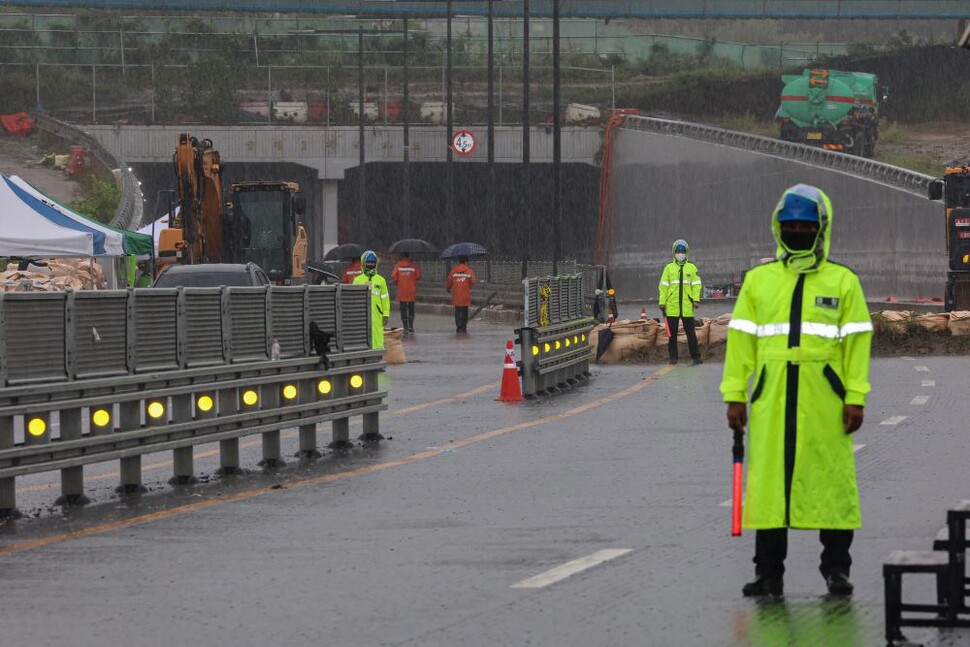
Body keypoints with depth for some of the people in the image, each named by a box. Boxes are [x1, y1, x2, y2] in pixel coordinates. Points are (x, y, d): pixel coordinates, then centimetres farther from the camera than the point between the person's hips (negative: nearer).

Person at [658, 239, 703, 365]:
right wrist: (662, 302, 0)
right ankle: (673, 357, 10)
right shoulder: (669, 268, 9)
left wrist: (696, 299, -6)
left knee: (691, 333, 0)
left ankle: (695, 356, 3)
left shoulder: (692, 268, 8)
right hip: (672, 306, 1)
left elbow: (696, 285, 6)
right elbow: (663, 286, 7)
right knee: (672, 333, 3)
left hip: (687, 307, -1)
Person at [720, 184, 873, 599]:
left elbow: (856, 342, 4)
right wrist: (734, 396, 4)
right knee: (769, 477, 1)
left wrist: (855, 398, -3)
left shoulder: (843, 282, 8)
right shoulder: (758, 281, 13)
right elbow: (741, 340, 10)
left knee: (831, 479, -1)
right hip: (771, 397, 2)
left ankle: (836, 570, 9)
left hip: (824, 396, -2)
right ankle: (769, 572, 7)